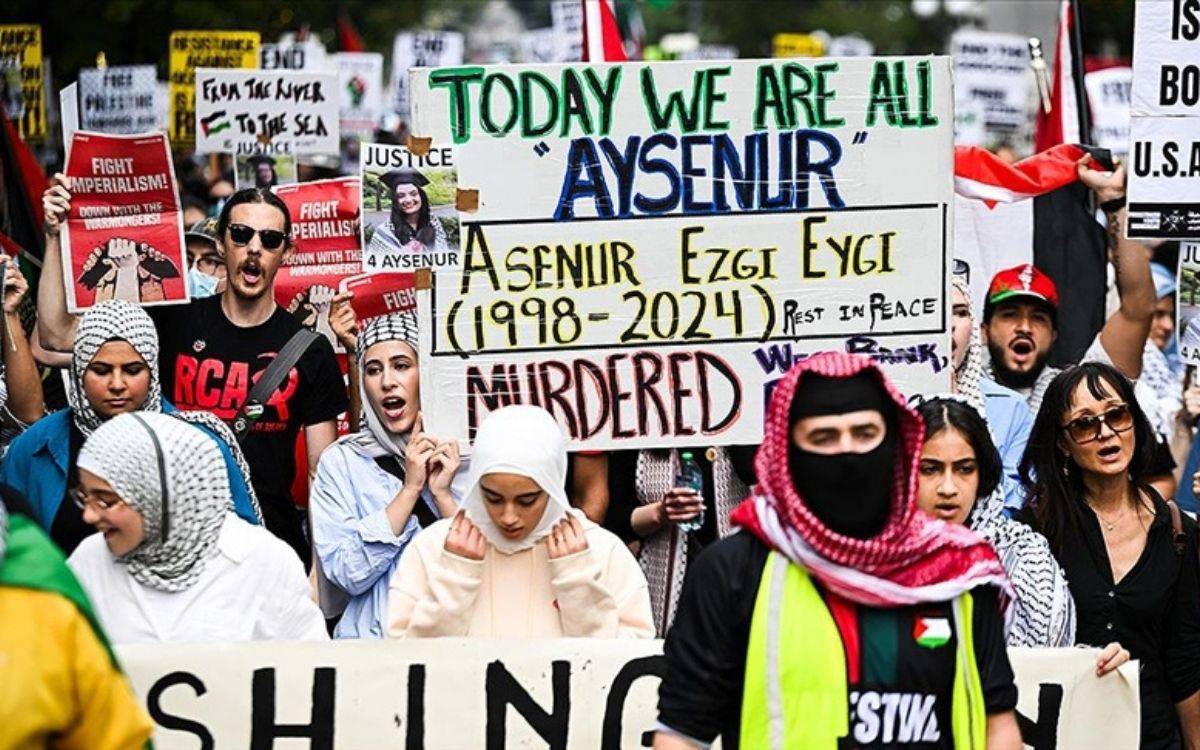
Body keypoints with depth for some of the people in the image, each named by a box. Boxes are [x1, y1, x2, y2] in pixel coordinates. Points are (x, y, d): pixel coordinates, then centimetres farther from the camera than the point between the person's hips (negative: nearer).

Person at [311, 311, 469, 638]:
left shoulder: (464, 454, 8)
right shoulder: (340, 461, 4)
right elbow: (348, 574, -7)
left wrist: (442, 495, -6)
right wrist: (409, 489, -7)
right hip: (376, 641, -1)